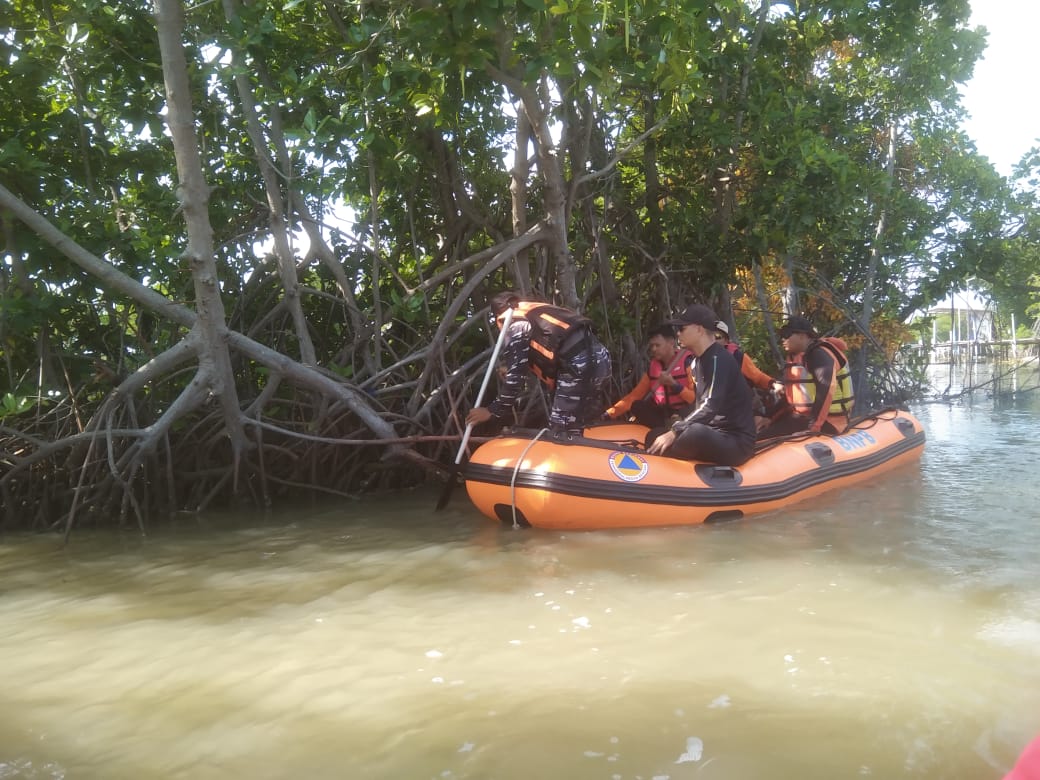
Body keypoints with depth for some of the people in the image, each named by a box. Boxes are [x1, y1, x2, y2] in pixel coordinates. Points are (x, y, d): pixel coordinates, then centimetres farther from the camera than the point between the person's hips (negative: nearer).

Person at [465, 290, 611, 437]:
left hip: (579, 367, -9)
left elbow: (515, 374, -2)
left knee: (562, 435, -3)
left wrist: (493, 410, 5)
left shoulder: (514, 324, 4)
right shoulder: (539, 311, 29)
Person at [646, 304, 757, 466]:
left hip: (737, 441, -9)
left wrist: (674, 432, -28)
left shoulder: (718, 359, -16)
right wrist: (679, 425, 5)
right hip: (714, 435, 9)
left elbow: (711, 407, -27)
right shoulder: (698, 362, 12)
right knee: (655, 436, 6)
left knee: (697, 432, -38)